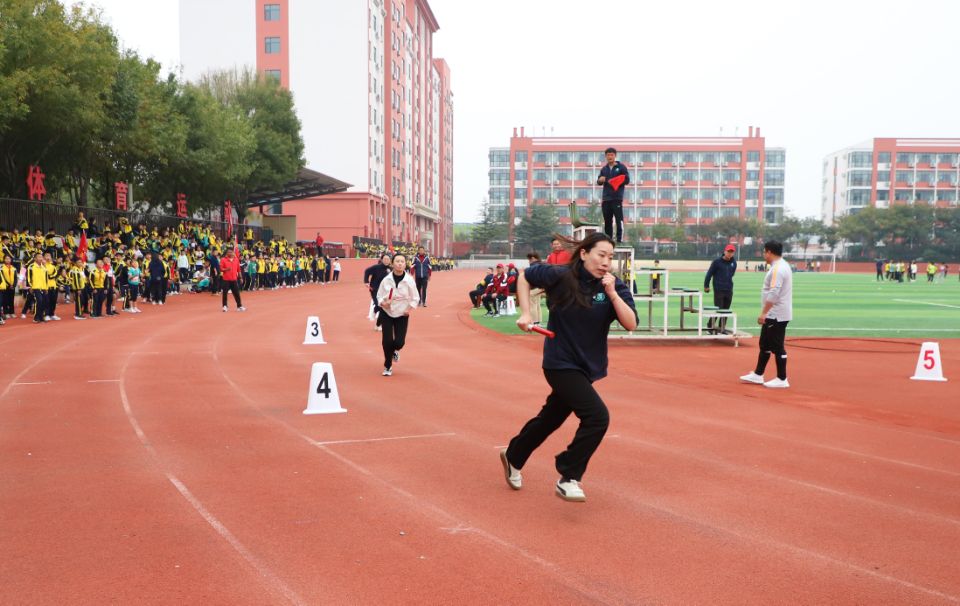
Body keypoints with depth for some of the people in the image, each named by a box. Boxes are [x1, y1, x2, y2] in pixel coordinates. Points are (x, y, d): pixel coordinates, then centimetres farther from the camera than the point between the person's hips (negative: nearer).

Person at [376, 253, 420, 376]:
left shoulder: (409, 280, -12)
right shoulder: (386, 279, -11)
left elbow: (415, 298, -2)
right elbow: (379, 296, -1)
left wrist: (410, 309, -16)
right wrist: (383, 303, -21)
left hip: (402, 315, 0)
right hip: (387, 313, 0)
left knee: (399, 342, -6)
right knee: (387, 341, -5)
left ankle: (394, 351, 34)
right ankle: (387, 366, 19)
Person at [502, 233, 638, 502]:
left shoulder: (616, 287, -7)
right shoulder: (559, 276, -14)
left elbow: (631, 324, -17)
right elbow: (525, 276, 2)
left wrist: (612, 294, -27)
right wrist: (525, 313, -6)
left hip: (588, 367, 5)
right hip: (561, 363, -5)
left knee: (551, 419, 21)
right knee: (597, 416, -21)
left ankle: (512, 457, 47)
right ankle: (568, 478, -6)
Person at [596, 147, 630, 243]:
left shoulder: (621, 167, 3)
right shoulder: (604, 169, 16)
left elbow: (627, 180, -2)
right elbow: (599, 182, 14)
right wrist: (600, 180, -10)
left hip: (617, 198, -5)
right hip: (606, 198, 5)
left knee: (619, 220, -9)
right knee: (607, 221, 8)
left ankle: (620, 239, -8)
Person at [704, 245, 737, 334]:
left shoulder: (734, 262, 4)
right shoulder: (717, 261, -9)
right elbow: (709, 273, -4)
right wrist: (706, 286, -2)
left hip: (729, 289, 5)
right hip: (718, 289, -5)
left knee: (726, 310, 8)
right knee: (718, 309, -6)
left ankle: (721, 328, 18)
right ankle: (710, 326, 9)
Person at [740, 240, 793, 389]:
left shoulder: (777, 268, -19)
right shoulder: (782, 266, 14)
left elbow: (773, 294, -26)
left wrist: (764, 313, -26)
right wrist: (766, 313, 20)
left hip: (776, 316, -11)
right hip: (774, 315, 11)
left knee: (777, 347, -4)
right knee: (765, 344, 16)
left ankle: (782, 380, 3)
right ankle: (758, 375, 23)